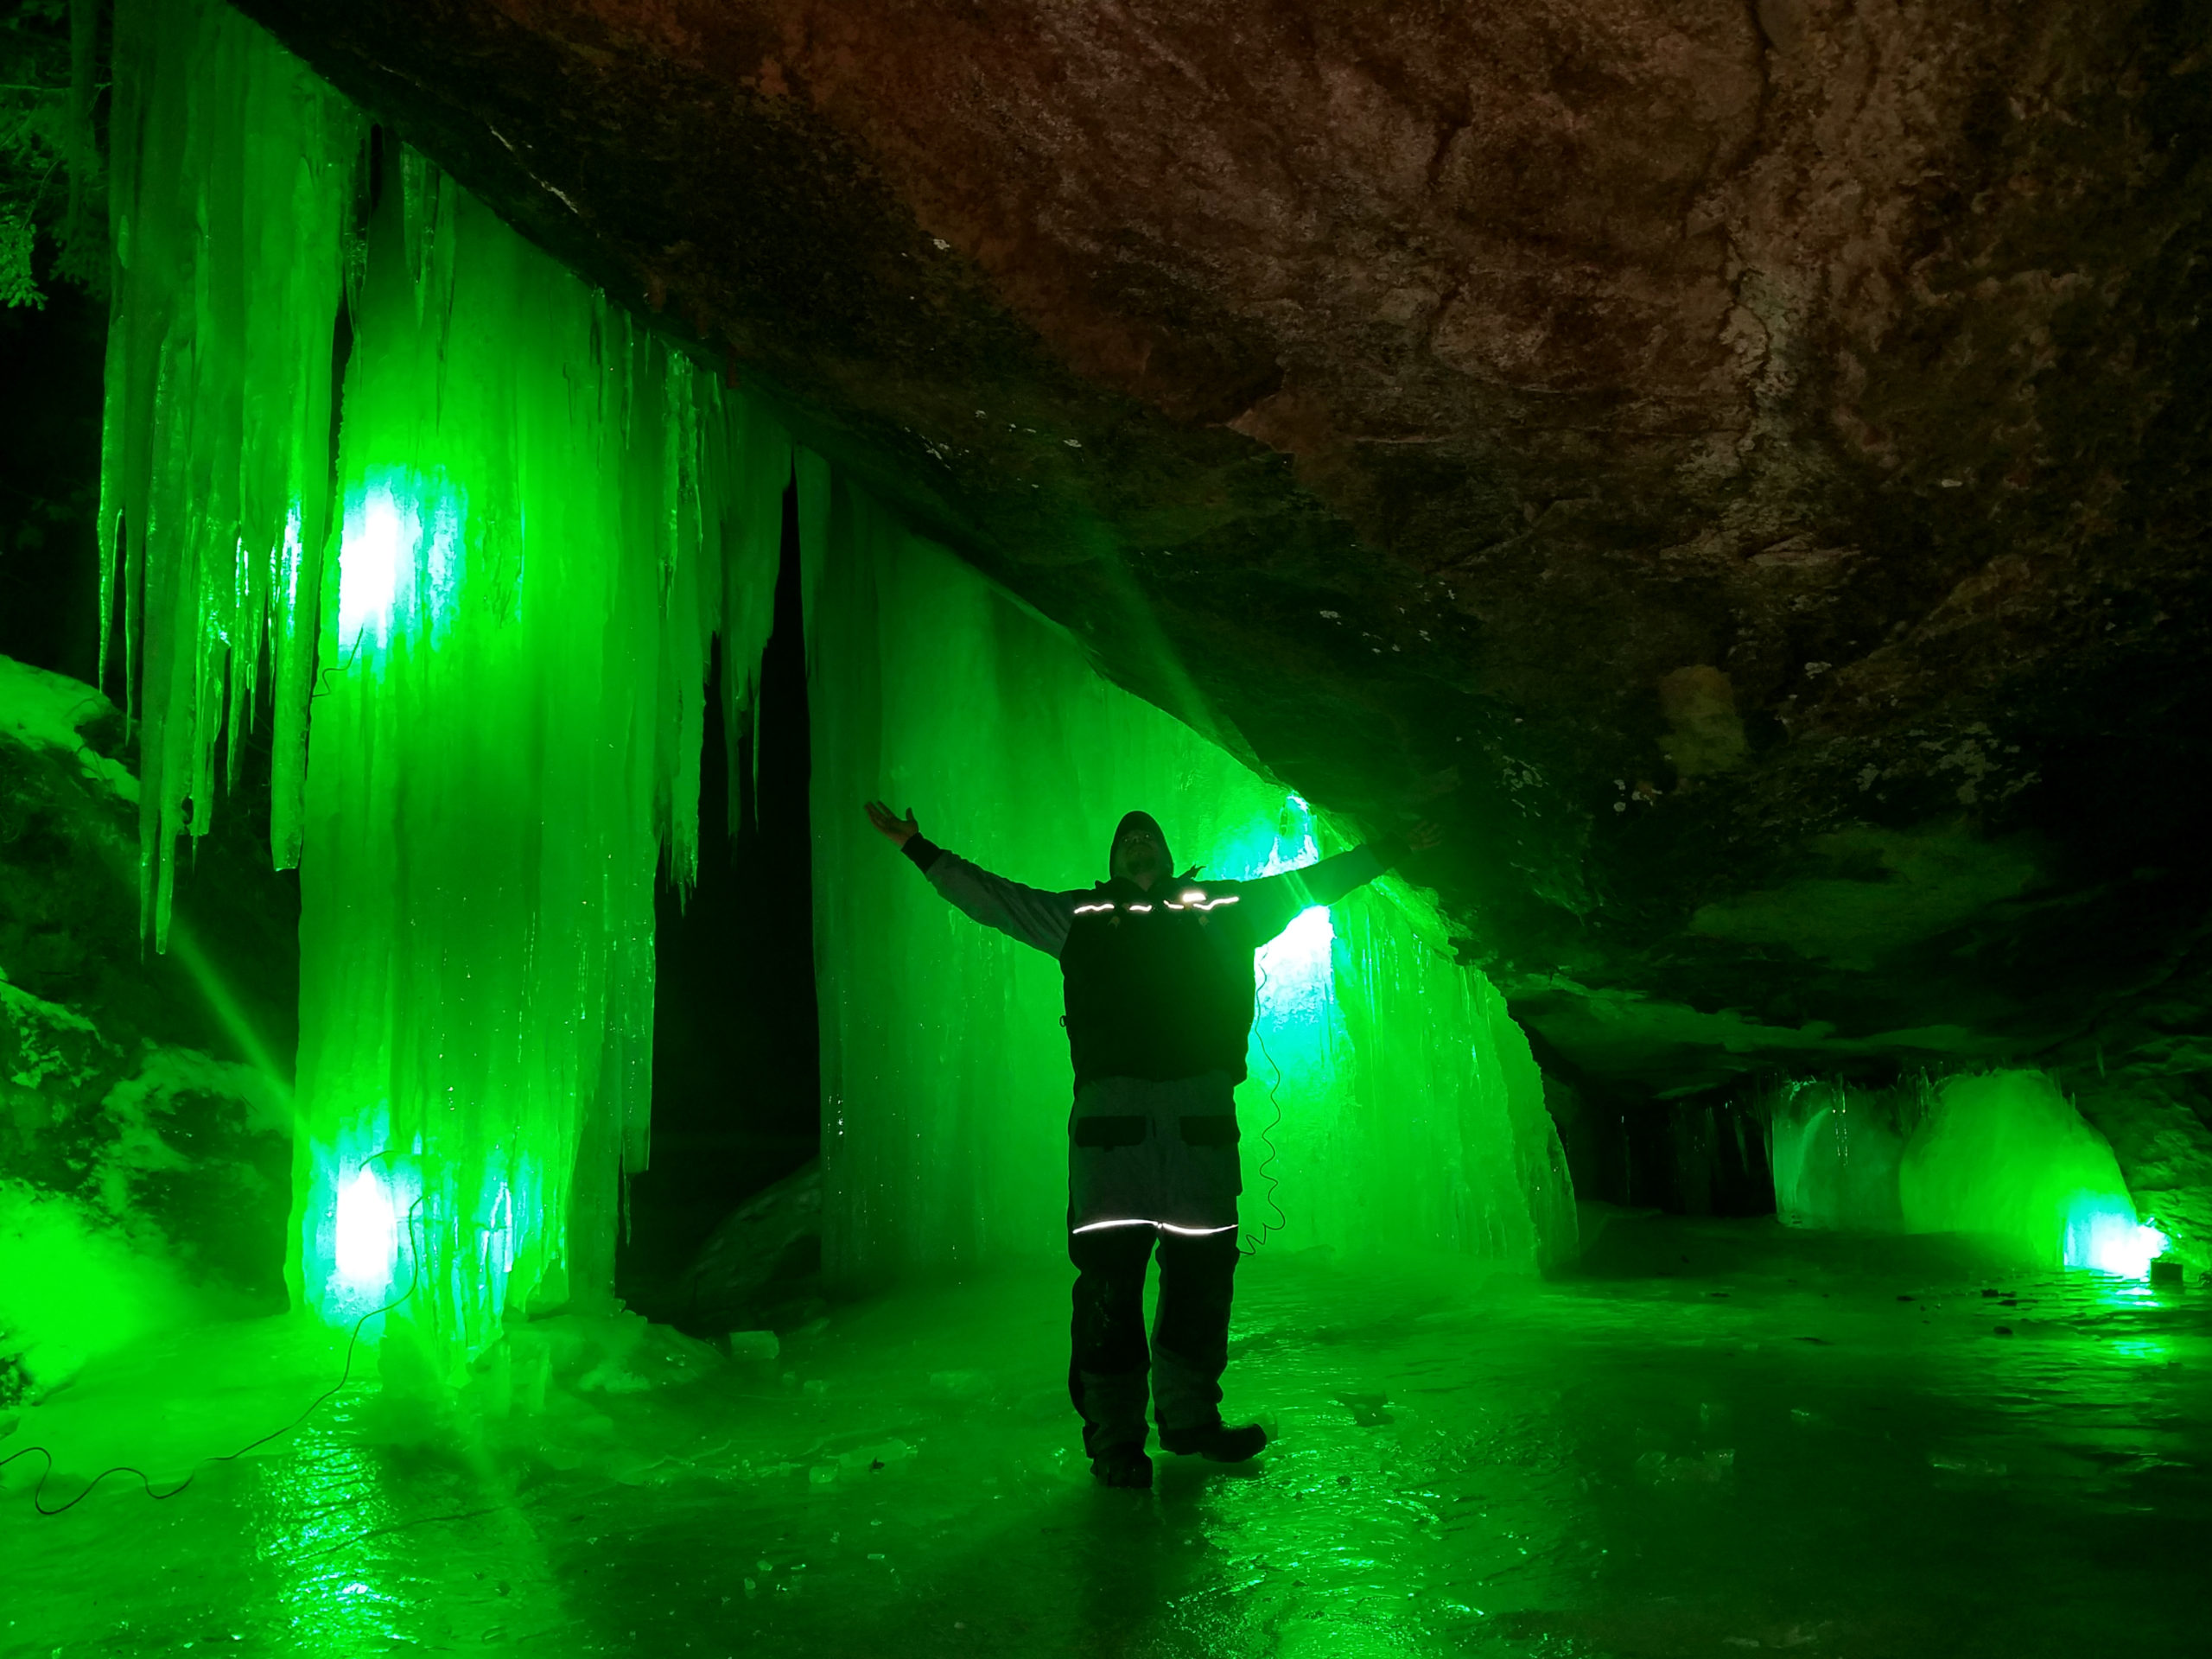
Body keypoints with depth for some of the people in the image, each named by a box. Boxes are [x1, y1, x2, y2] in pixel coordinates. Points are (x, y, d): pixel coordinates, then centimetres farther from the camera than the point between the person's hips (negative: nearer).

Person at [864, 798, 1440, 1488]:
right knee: (1109, 1271, -5)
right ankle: (1114, 1437, 4)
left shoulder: (1222, 905, 22)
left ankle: (1190, 1415, 21)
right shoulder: (1079, 913, 20)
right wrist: (917, 849, 22)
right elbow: (987, 894, 24)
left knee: (1203, 1266, 5)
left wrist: (1392, 850, 33)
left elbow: (1312, 881, 30)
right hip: (1112, 1108, -2)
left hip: (1201, 1110, 2)